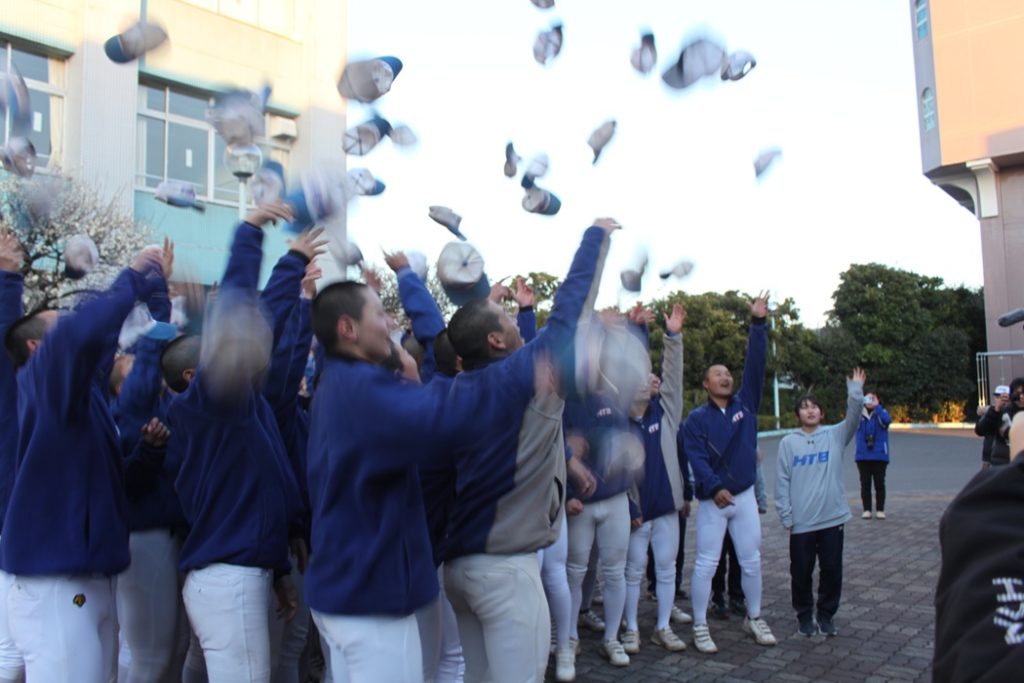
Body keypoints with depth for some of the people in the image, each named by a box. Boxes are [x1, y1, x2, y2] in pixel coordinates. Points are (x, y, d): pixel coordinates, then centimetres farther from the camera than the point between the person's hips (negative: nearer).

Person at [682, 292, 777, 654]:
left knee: (751, 561, 12)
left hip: (745, 495, 4)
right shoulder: (697, 417, -5)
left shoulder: (745, 403, 4)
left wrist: (758, 323, -10)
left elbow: (756, 365, -4)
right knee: (706, 564, 0)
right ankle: (700, 626, 11)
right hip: (712, 499, -3)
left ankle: (754, 618, 30)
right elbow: (696, 457, -14)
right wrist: (714, 488, -28)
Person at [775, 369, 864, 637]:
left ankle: (826, 615, 26)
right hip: (801, 522, -1)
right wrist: (786, 516, -5)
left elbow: (853, 418, -14)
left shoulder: (835, 435, 4)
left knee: (832, 570, 9)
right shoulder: (788, 442, 1)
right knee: (801, 571, 8)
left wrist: (855, 391, -26)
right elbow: (782, 481, -1)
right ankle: (805, 615, 25)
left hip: (832, 517, 1)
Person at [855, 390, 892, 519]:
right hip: (863, 456, 2)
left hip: (879, 456, -1)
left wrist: (877, 406, -18)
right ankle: (867, 510, 10)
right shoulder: (859, 414, 7)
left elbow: (887, 420, -20)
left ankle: (880, 510, 11)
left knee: (879, 484, 3)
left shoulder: (881, 413, 1)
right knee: (865, 484, 5)